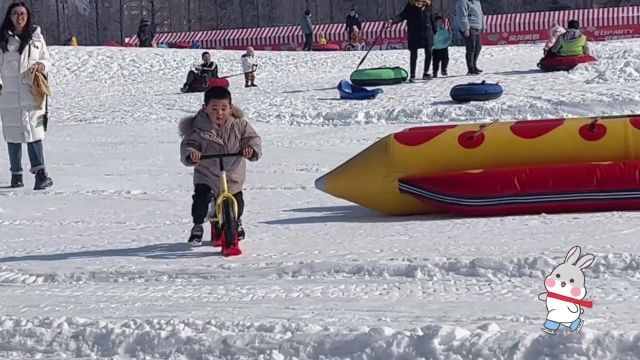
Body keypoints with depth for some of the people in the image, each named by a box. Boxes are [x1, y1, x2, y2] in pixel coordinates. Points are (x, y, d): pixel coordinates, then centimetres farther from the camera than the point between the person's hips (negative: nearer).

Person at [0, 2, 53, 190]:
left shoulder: (36, 37, 9)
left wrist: (41, 66, -7)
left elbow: (47, 60, 15)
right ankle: (16, 174, 13)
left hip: (32, 93, 0)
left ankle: (40, 173, -15)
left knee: (34, 132, -10)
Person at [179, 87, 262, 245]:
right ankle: (197, 227, 6)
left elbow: (253, 138, -9)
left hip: (233, 174, 2)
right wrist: (190, 155, -41)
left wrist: (252, 149, -32)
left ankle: (237, 222, 42)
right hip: (206, 174, -2)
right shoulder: (199, 129, -16)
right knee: (201, 198, -19)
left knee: (236, 200, 7)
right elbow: (187, 144, -18)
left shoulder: (239, 125, -10)